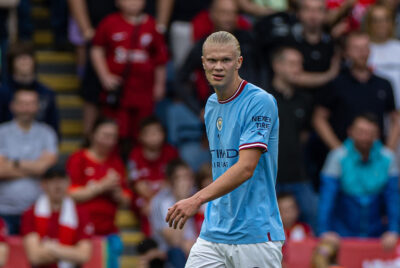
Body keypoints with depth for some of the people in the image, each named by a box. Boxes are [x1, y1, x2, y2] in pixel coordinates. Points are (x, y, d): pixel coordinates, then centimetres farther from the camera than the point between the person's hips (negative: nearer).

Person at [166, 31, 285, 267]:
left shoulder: (261, 102, -12)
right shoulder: (211, 105, 13)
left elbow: (246, 167, -22)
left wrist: (198, 199, -29)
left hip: (255, 236, -6)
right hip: (213, 233, 7)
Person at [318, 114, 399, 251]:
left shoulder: (387, 158, -2)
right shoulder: (338, 157, -9)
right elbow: (326, 197, -14)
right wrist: (325, 231, -23)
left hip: (376, 234, 2)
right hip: (343, 233, -2)